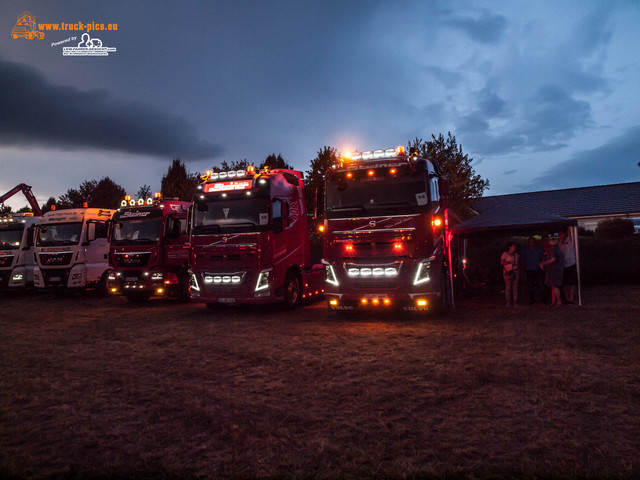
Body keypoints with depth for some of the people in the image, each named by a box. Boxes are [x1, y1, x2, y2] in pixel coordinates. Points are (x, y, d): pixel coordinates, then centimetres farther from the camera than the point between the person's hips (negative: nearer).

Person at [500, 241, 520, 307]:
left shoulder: (516, 255, 15)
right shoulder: (505, 254, 1)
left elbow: (518, 261, 28)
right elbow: (502, 262, -5)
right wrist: (510, 262, -13)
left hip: (515, 272, 4)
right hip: (508, 272, -4)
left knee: (515, 287, 1)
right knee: (508, 287, -7)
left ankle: (515, 301, 6)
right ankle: (508, 302, -1)